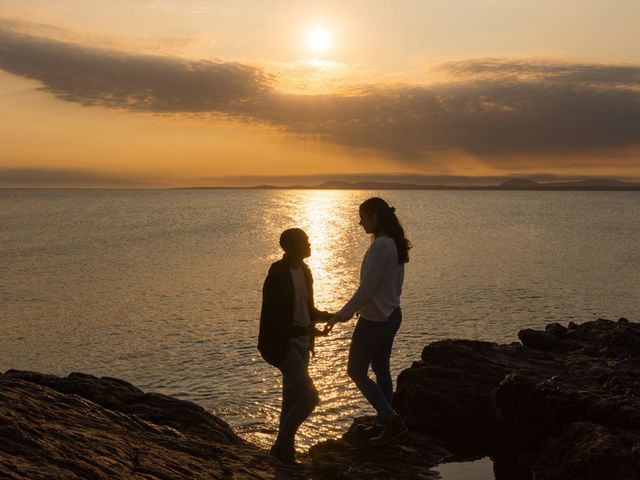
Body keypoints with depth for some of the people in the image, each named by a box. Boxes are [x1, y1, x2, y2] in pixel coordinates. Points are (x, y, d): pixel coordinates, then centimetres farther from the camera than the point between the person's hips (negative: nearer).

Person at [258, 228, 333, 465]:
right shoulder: (277, 276, -19)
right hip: (283, 345, -9)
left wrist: (329, 316, 1)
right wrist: (305, 330, -29)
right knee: (309, 397, -14)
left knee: (292, 400, 15)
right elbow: (272, 320, -22)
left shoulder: (304, 271, 7)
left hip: (301, 345, 9)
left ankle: (285, 452, 27)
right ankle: (281, 446, 3)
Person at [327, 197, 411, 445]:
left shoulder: (380, 246, -24)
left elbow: (366, 288, -24)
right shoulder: (395, 244, 5)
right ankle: (382, 423, 28)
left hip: (374, 320, -9)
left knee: (356, 372, 3)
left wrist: (343, 314, -14)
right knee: (381, 370, 18)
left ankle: (393, 420, 2)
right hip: (391, 315, 9)